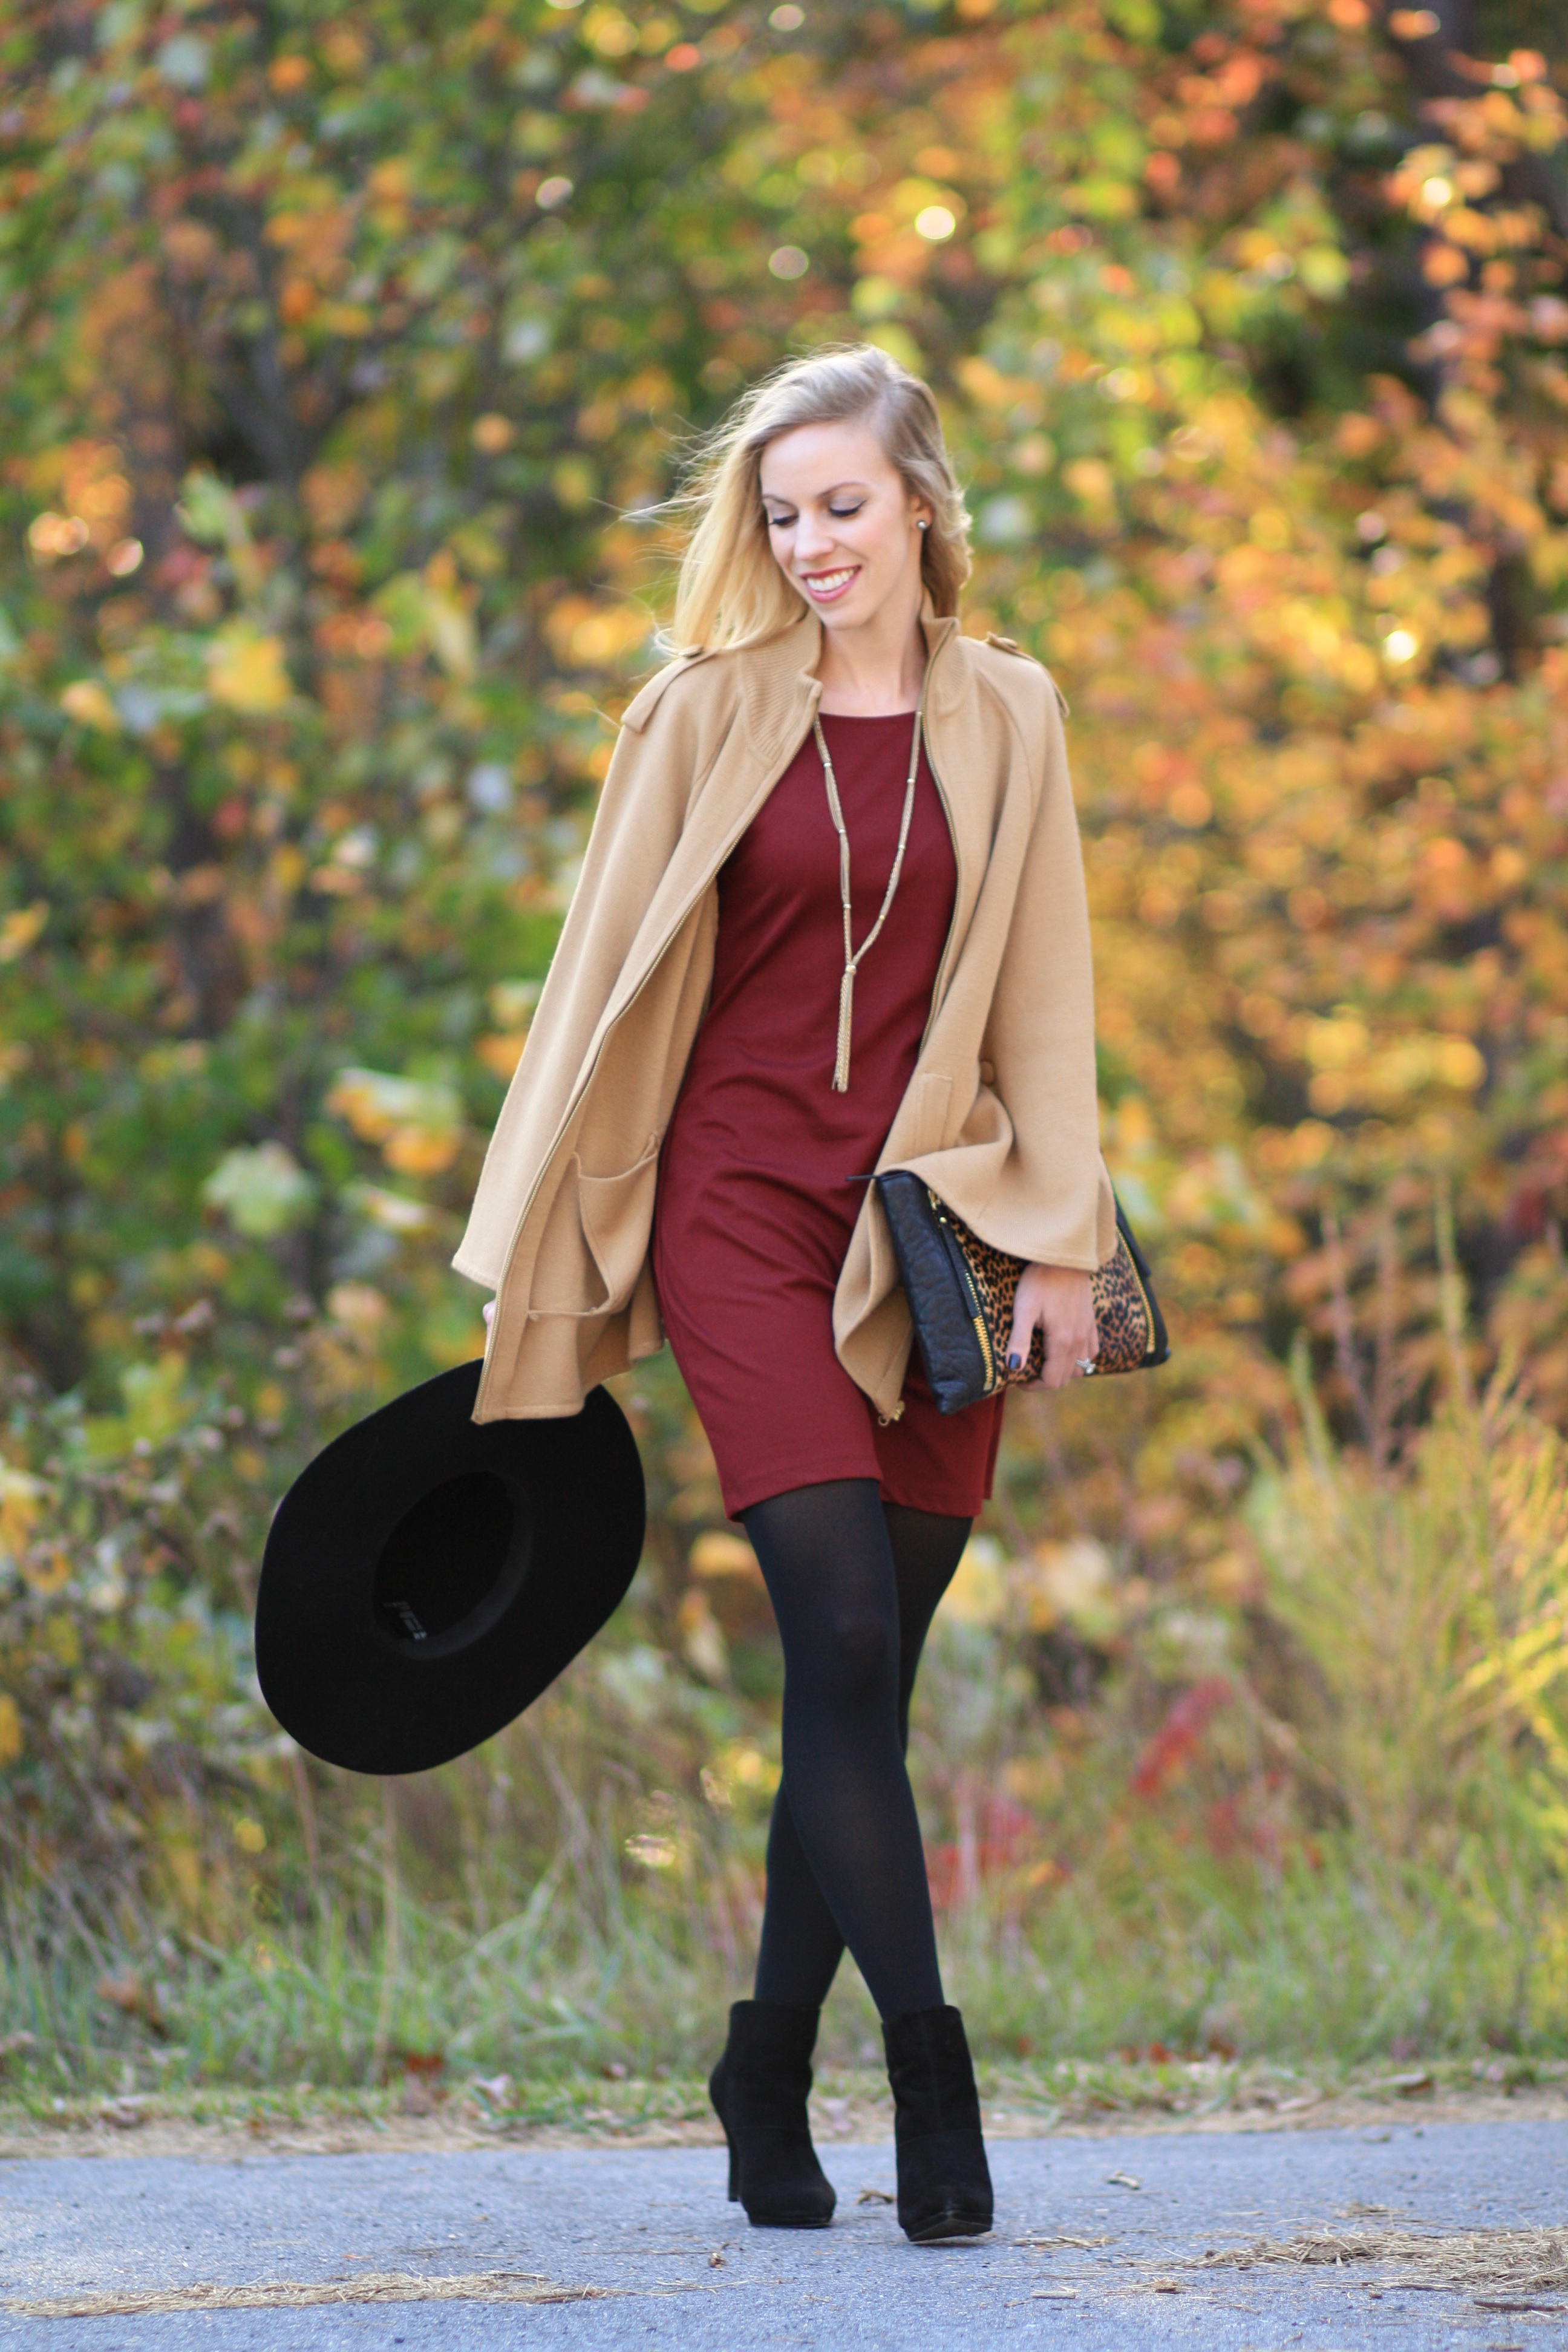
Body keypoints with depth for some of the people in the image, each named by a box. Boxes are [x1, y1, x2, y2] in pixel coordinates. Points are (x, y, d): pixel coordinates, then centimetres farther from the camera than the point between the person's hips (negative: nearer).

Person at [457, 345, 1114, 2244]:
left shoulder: (1004, 719, 8)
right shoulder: (705, 715, 3)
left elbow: (1042, 997, 9)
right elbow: (608, 980, 7)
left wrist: (1060, 1243, 2)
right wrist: (543, 1245, 6)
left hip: (932, 1227, 2)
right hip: (742, 1208, -2)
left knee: (866, 1682, 3)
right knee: (847, 1639, -14)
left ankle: (771, 2077, 14)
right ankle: (927, 2073, -13)